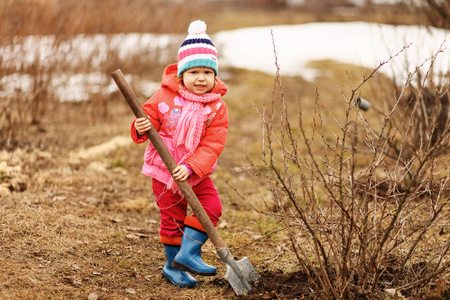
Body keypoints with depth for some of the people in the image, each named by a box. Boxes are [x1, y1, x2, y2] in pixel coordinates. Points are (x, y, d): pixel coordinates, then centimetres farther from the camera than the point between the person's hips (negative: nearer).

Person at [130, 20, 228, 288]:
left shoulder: (217, 107, -11)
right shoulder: (165, 97, -11)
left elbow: (213, 144, -18)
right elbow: (150, 118, -4)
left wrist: (190, 167, -29)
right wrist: (142, 129, -30)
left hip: (196, 173, 2)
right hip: (165, 170, -2)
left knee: (212, 206, -12)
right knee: (173, 218, 5)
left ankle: (188, 253, 0)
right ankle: (173, 264, 22)